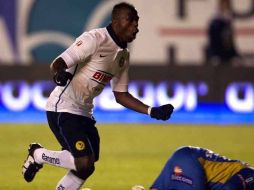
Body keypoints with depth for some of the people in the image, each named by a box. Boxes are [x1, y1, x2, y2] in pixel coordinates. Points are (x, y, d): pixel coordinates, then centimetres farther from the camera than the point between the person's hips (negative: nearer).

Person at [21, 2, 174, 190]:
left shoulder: (124, 55, 9)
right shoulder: (95, 39, -17)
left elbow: (120, 95, 16)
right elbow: (57, 64, -24)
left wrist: (152, 111, 7)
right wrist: (60, 74, -48)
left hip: (84, 112, 9)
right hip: (63, 109, -9)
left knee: (86, 167, 8)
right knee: (84, 163, -18)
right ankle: (38, 154, 5)